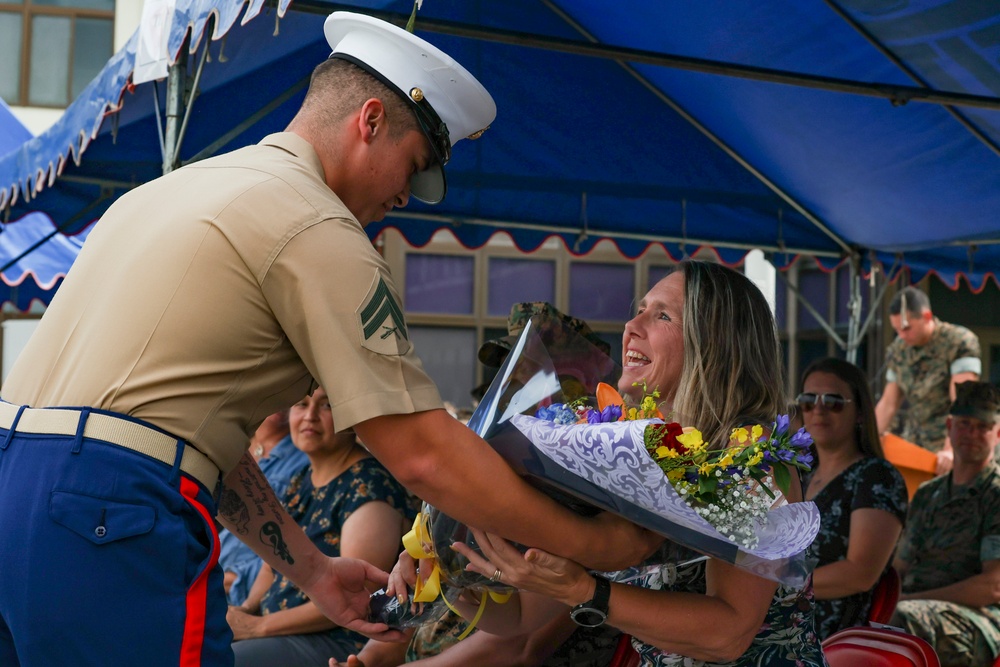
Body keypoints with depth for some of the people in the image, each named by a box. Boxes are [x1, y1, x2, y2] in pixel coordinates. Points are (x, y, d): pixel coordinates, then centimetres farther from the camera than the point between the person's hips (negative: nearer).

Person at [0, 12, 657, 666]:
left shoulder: (173, 187, 21)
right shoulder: (315, 228, -7)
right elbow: (424, 455, -11)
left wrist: (310, 566, 22)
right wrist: (592, 544, -1)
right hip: (104, 515, -9)